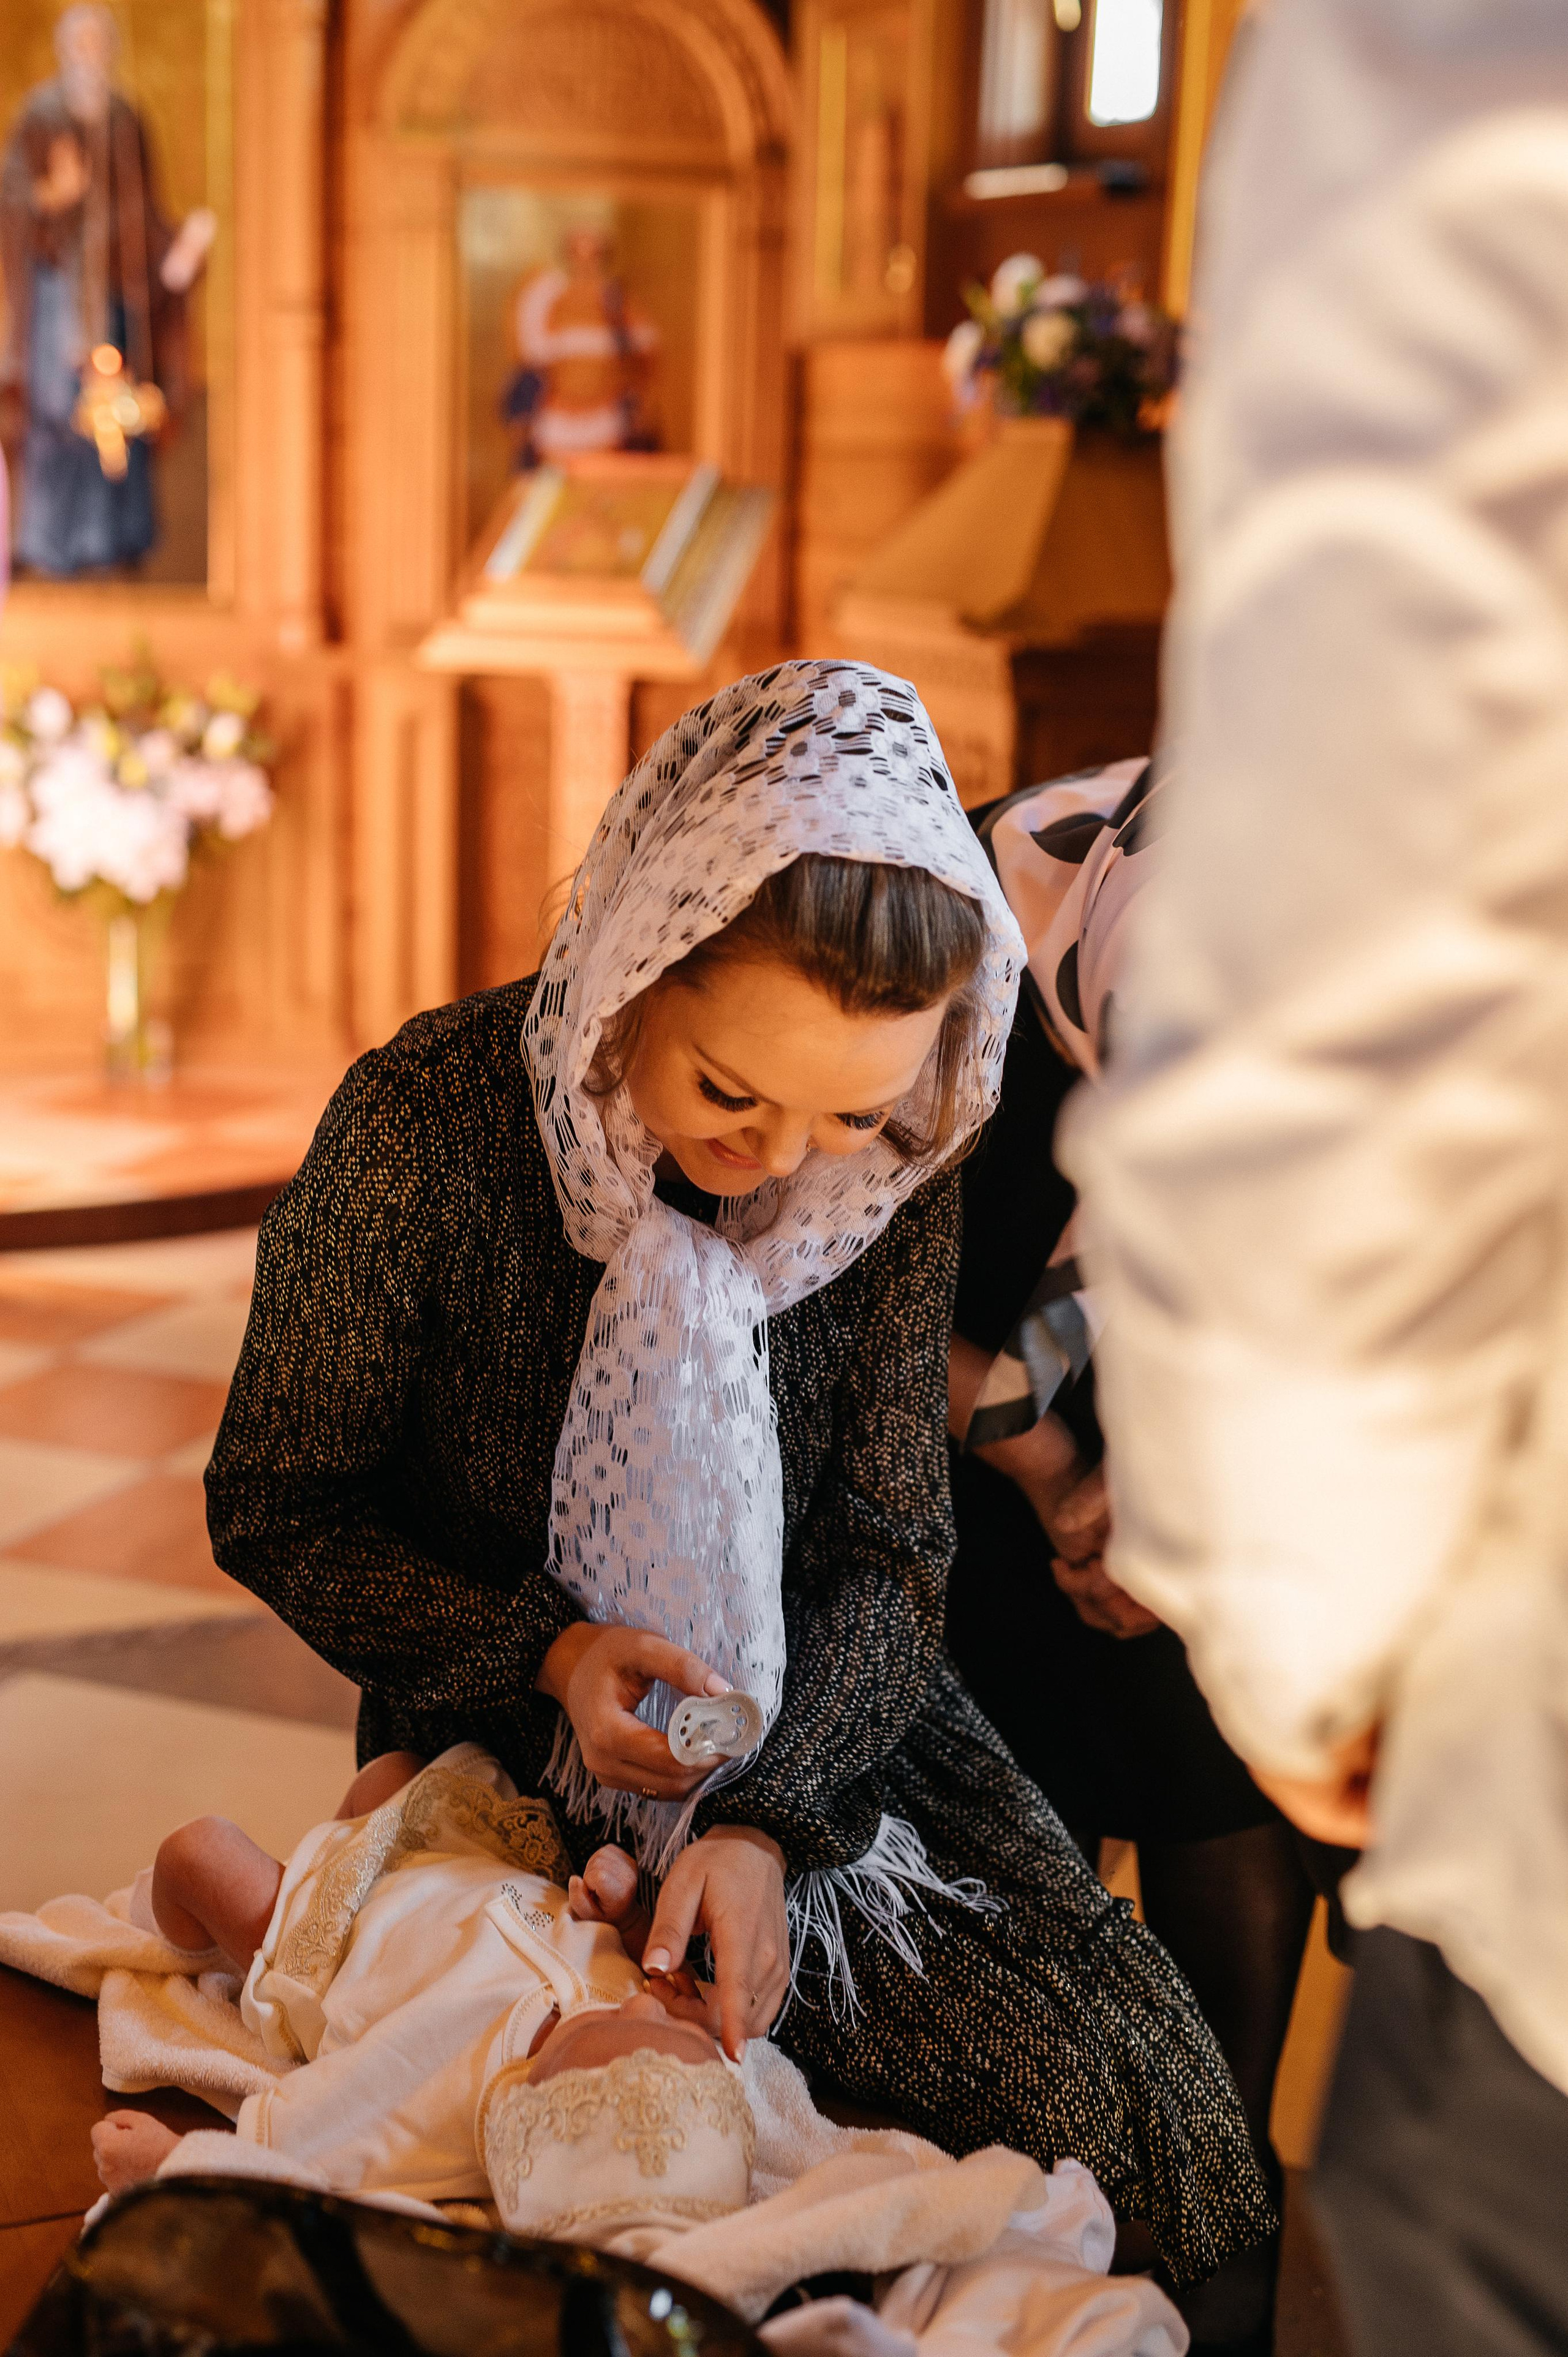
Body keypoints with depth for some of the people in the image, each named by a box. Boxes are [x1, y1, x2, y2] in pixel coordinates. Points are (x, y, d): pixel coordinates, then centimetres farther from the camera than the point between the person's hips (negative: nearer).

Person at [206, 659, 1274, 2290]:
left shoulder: (890, 1170, -10)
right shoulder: (427, 1126, -20)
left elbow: (885, 1553, -7)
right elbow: (275, 1509, -8)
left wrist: (765, 1819, -24)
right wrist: (544, 1653, -22)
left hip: (823, 1730, 3)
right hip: (515, 1750, -2)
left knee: (1114, 2079, -14)